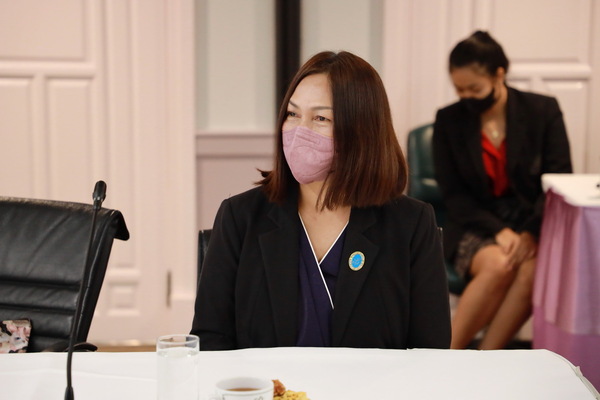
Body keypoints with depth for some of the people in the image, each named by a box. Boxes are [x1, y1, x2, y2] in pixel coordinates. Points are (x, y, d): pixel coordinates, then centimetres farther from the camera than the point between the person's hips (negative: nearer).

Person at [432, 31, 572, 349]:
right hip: (477, 225, 0)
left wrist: (531, 233, -20)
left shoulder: (543, 111, 1)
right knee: (497, 265, -34)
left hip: (533, 223, 0)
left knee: (532, 269, -34)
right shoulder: (448, 120, 2)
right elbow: (453, 194, 0)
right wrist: (498, 231, -16)